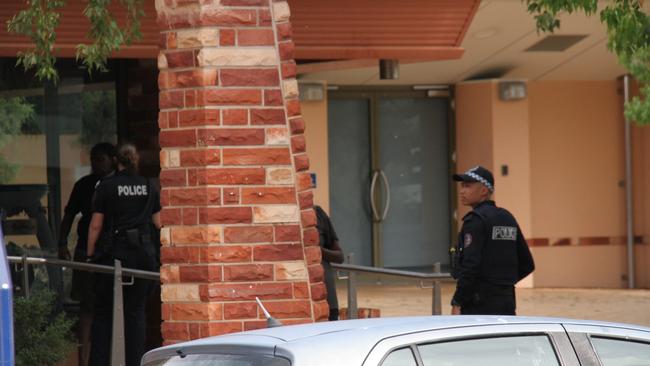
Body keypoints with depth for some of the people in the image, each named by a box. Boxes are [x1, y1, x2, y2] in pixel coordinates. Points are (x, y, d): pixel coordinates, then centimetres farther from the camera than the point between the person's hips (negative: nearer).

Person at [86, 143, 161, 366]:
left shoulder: (106, 187, -2)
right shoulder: (149, 187, 6)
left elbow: (96, 225, -3)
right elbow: (158, 222, 11)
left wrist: (90, 254, 4)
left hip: (114, 253, -2)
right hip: (143, 252, 2)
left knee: (103, 312, 5)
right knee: (136, 311, 5)